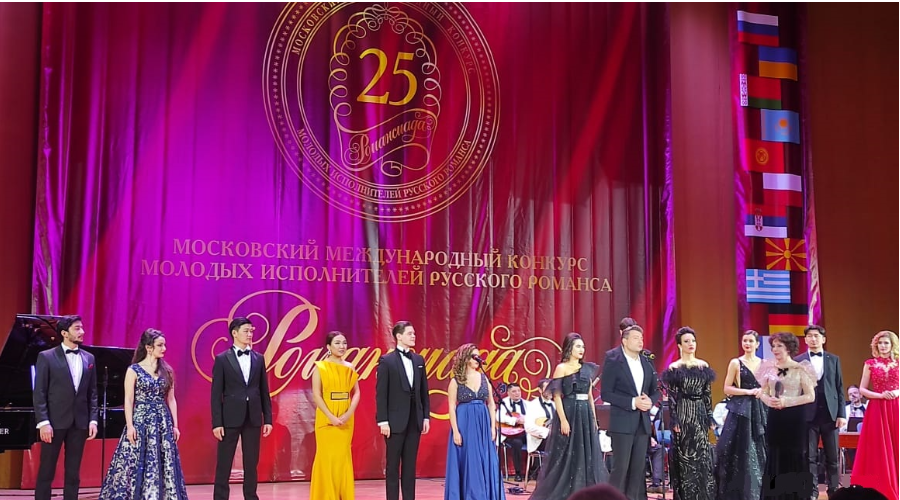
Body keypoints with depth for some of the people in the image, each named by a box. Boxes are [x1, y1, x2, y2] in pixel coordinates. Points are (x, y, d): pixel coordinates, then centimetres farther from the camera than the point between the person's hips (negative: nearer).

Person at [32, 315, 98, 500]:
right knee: (46, 472, 2)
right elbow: (39, 394, -7)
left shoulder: (88, 358, 10)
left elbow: (92, 393, 10)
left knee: (73, 473, 8)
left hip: (79, 422, 4)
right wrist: (43, 422, -14)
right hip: (55, 422, -4)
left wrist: (93, 419, 1)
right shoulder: (46, 357, -3)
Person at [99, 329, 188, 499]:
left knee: (163, 465, 3)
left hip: (163, 422, 4)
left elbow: (171, 400, 11)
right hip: (141, 421, -4)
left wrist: (175, 425, 6)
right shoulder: (134, 370, -3)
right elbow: (128, 400, -6)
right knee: (137, 465, -4)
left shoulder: (167, 370, 9)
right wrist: (130, 425, -14)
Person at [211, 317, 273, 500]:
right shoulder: (222, 359, -2)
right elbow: (216, 394, -4)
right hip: (230, 418, -3)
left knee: (251, 463, 8)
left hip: (253, 418, 3)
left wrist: (268, 418, 6)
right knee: (224, 464, 2)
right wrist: (217, 423, -10)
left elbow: (264, 391, 10)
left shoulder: (259, 358, 9)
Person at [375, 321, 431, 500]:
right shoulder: (386, 360, -6)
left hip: (415, 420, 5)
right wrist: (383, 421, -14)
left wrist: (426, 416, 7)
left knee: (410, 464, 9)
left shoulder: (419, 360, 10)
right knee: (393, 464, 2)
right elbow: (381, 393, -9)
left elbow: (424, 390, 12)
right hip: (395, 420, -5)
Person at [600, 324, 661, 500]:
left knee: (638, 468, 7)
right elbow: (605, 393, -11)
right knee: (621, 467, -6)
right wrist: (632, 402, -18)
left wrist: (650, 401, -8)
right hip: (623, 422, -6)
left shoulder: (647, 363, 9)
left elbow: (655, 391, 16)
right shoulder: (613, 362, -8)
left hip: (643, 422, 6)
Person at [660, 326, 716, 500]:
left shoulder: (704, 366, 7)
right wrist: (674, 420, -11)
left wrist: (710, 418, 6)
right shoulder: (674, 369, -4)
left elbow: (708, 395, 9)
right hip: (683, 414, -3)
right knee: (684, 457, 0)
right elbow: (671, 397, -5)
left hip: (700, 414, 4)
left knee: (702, 456, 3)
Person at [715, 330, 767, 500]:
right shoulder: (735, 363, -1)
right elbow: (727, 388, -4)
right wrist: (749, 392, -13)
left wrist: (762, 391, -7)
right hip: (740, 410, -3)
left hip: (759, 410, 4)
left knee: (759, 451, 4)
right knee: (740, 451, -4)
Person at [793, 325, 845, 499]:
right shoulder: (798, 361, 3)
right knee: (810, 456, 1)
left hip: (830, 413, 1)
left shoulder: (834, 359, 9)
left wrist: (841, 414, 0)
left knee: (832, 456, 6)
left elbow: (839, 388, 7)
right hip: (809, 414, -1)